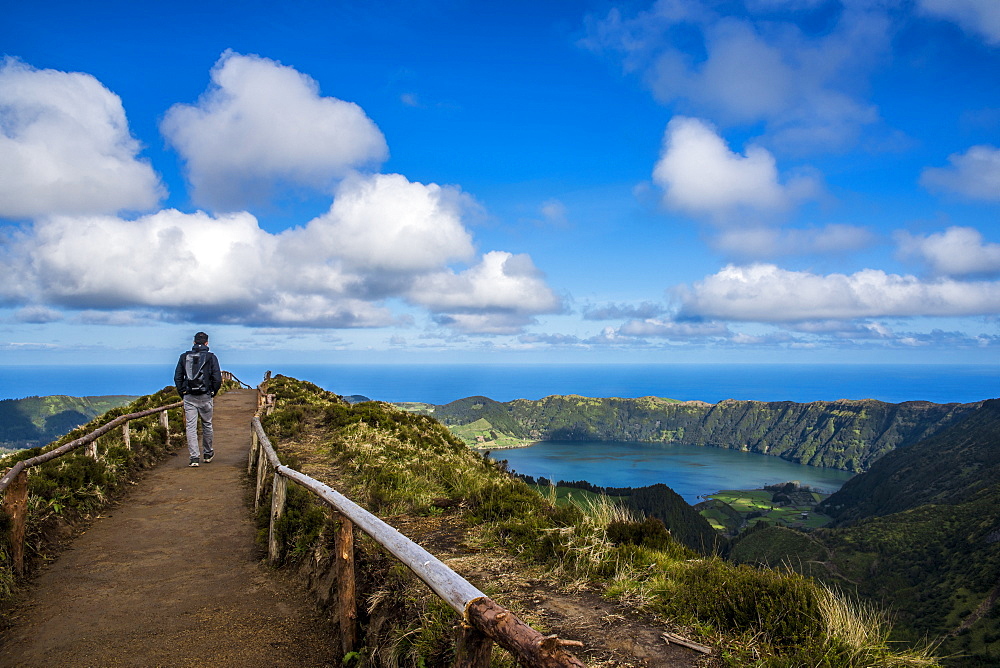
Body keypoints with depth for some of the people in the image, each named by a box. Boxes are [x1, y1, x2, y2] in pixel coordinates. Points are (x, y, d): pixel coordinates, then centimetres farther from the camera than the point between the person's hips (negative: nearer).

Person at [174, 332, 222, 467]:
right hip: (205, 397, -1)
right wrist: (213, 394, 8)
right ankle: (208, 453, 27)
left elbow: (177, 378, 6)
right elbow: (217, 379, -6)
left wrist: (182, 394, 12)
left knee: (191, 427, 1)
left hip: (189, 397, 1)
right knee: (207, 425, 14)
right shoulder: (211, 357, -1)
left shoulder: (184, 357, 6)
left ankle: (194, 457, -4)